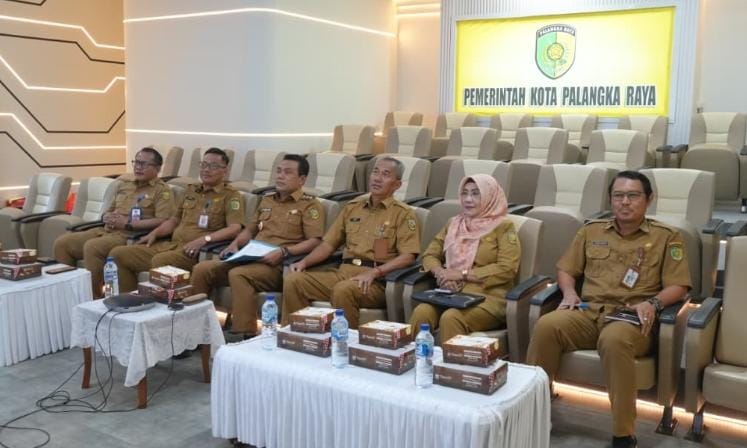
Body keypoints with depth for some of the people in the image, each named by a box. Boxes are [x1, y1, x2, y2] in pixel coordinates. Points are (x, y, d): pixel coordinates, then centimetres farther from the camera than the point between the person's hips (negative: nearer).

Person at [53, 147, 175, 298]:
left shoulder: (161, 190, -3)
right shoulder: (124, 184, 21)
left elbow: (163, 221, -17)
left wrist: (128, 223, -16)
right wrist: (106, 217, 3)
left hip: (130, 236, -8)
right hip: (105, 230, 8)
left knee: (92, 247, -32)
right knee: (62, 243, -4)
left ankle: (94, 297, -22)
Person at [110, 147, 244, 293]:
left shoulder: (231, 195, -1)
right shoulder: (191, 190, 22)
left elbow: (234, 229, -15)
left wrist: (204, 239, -27)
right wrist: (155, 233, 9)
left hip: (195, 251, -8)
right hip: (171, 244, 8)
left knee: (160, 260, -36)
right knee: (118, 254, -3)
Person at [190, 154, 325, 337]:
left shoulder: (310, 205, 1)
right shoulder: (267, 200, 23)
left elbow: (315, 241, -10)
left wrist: (283, 251, -21)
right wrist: (235, 244, 9)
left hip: (278, 265, -7)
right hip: (249, 258, 7)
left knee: (238, 274, -35)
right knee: (202, 269, -11)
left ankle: (246, 337, -33)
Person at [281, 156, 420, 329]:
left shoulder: (403, 213, 3)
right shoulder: (352, 207, 20)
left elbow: (408, 256, -8)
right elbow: (329, 243, 20)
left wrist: (375, 272, -21)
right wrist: (305, 262, 3)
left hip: (377, 281, -5)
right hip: (343, 272, 6)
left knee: (343, 290, -36)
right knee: (293, 281, -14)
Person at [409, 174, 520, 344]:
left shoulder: (503, 227, 2)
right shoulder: (454, 223, 19)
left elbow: (506, 269, -9)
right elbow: (430, 255, 17)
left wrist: (462, 274, -12)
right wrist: (441, 274, -6)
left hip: (488, 297, -4)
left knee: (451, 318, -34)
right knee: (421, 312, -27)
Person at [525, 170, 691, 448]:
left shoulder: (666, 237, 10)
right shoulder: (591, 231, 19)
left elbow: (678, 286, 5)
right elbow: (565, 269, 22)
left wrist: (653, 303, -14)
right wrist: (569, 292, 1)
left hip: (632, 318, -3)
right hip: (588, 312, 3)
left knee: (614, 340, -40)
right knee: (546, 326, -29)